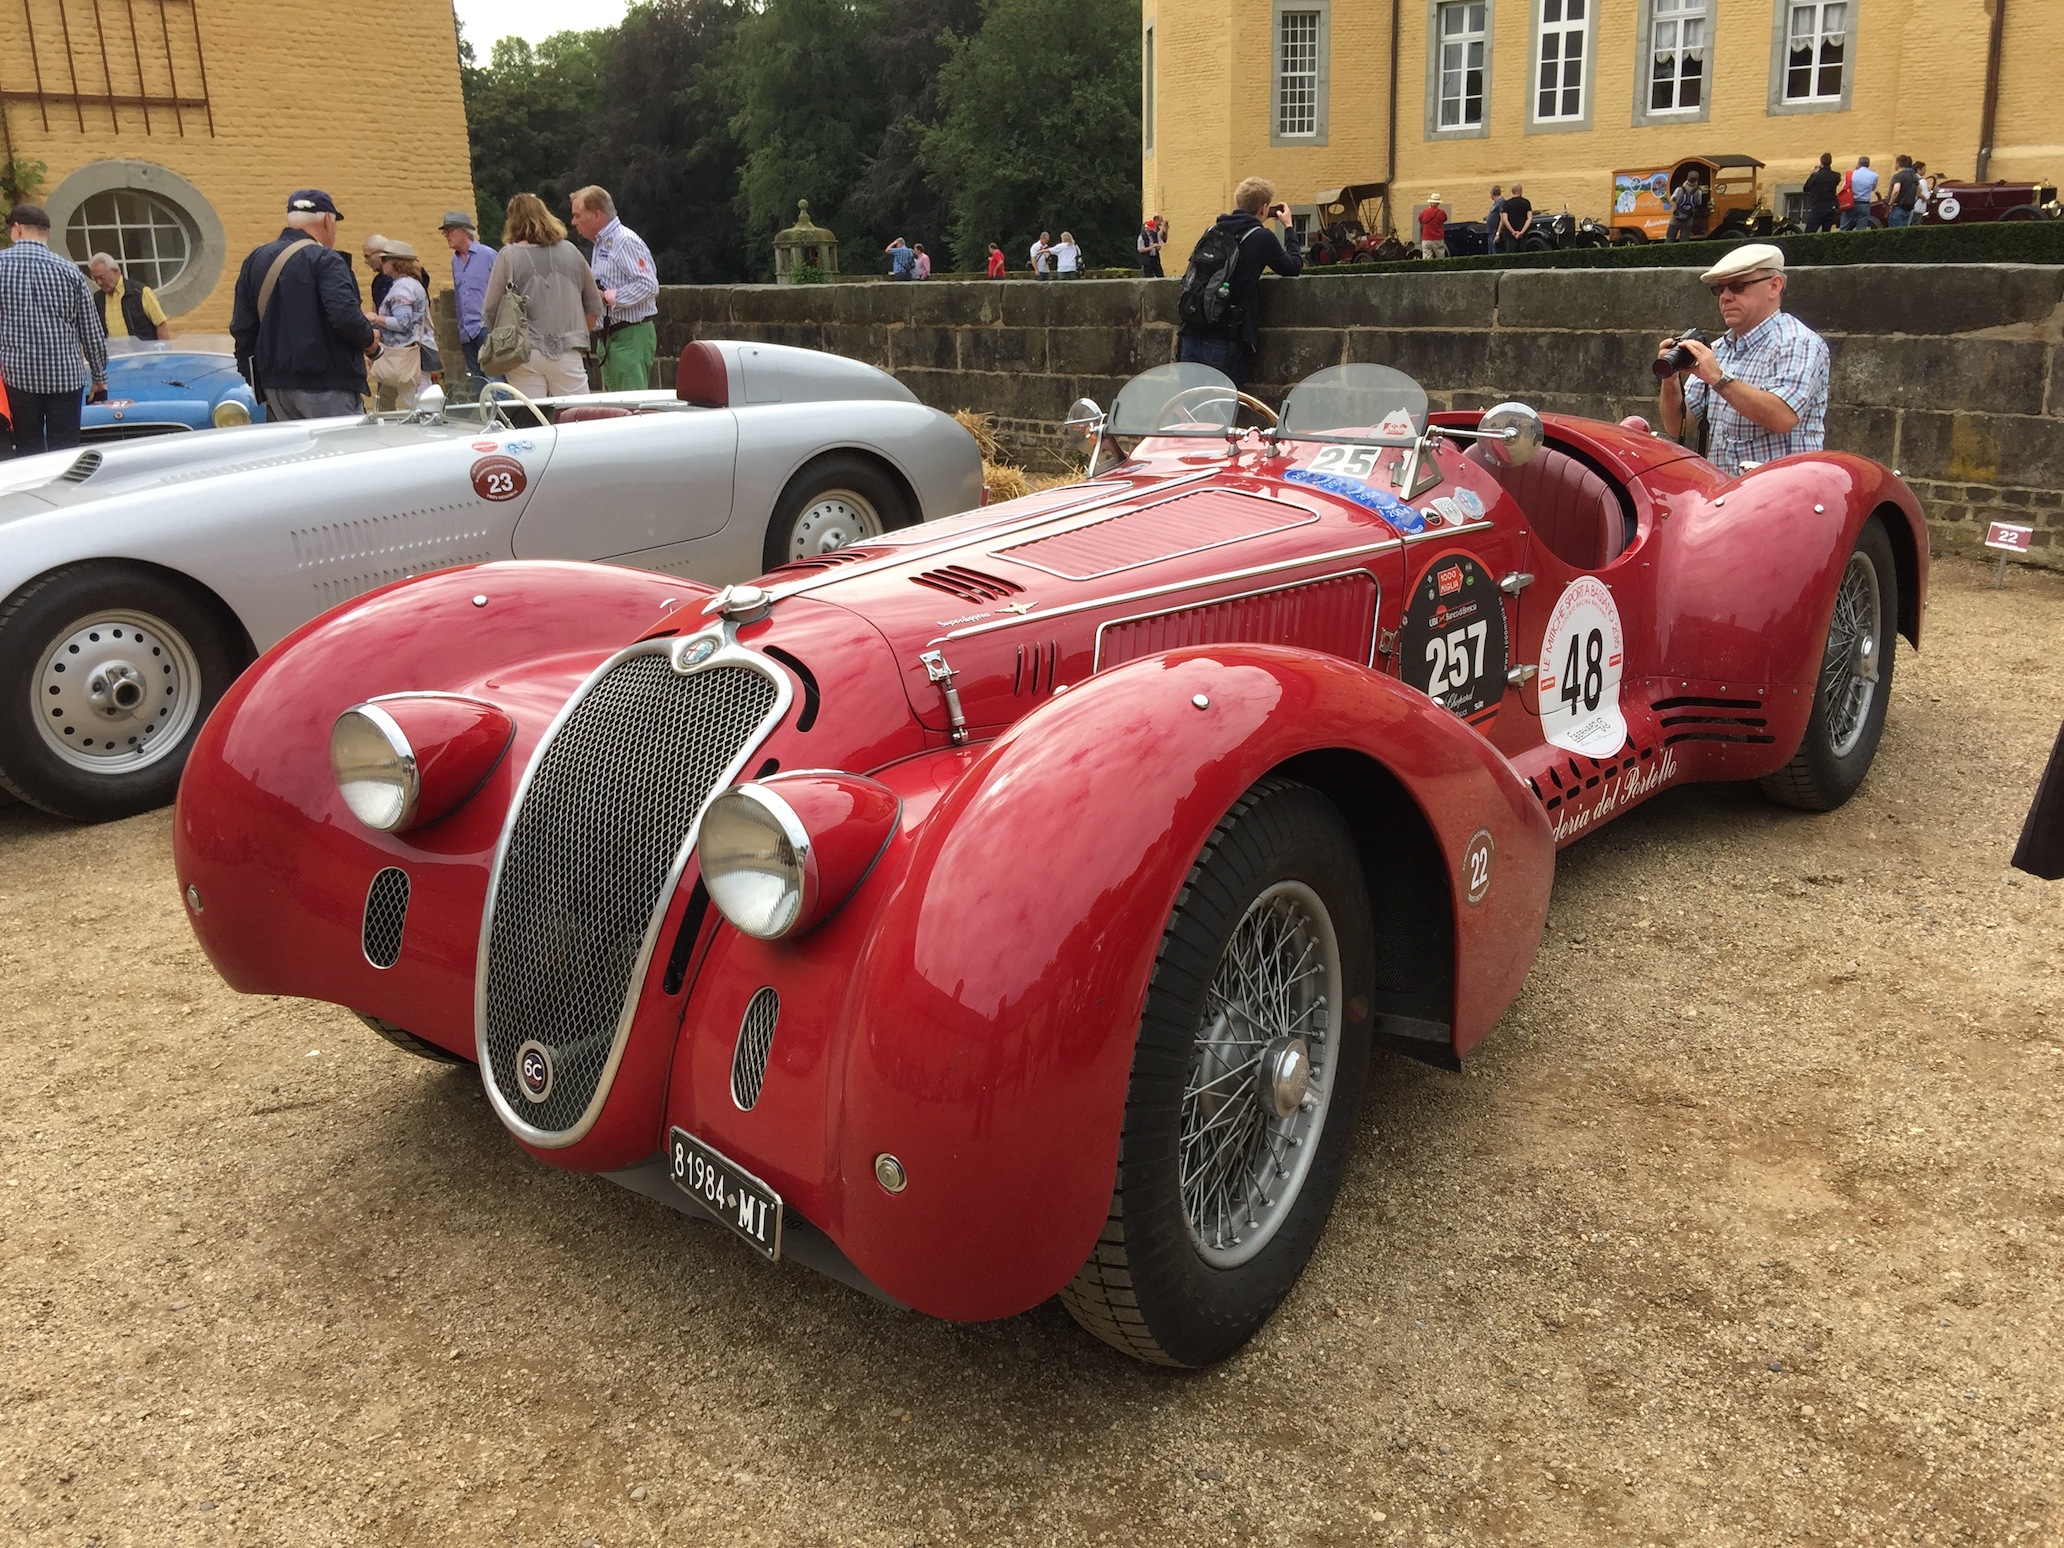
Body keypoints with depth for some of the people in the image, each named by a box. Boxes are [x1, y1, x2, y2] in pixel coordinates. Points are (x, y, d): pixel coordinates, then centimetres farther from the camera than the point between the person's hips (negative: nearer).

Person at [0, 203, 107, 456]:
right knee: (64, 452, 2)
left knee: (28, 451, 9)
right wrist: (99, 378, 12)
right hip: (65, 373, 0)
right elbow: (92, 332, 1)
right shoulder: (69, 271, -2)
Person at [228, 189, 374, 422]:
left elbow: (241, 328, 12)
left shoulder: (255, 260, 12)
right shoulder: (325, 260, -10)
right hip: (326, 386, -7)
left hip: (274, 385, 7)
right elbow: (346, 317, -22)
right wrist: (369, 340, -2)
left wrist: (255, 382, 18)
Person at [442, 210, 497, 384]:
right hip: (467, 332, 7)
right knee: (475, 380, 7)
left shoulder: (487, 255, -4)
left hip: (485, 328, -7)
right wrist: (461, 329, 19)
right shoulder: (455, 261, 17)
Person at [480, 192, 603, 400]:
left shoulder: (509, 256, -3)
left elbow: (490, 310, -3)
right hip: (568, 352, 2)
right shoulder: (570, 251, 5)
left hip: (525, 355, -1)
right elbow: (594, 305, 12)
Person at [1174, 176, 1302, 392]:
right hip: (1224, 340, -5)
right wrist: (1288, 227, 23)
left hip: (1191, 333, 6)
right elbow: (1294, 268, 9)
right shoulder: (1262, 238, -4)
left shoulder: (1214, 230, 13)